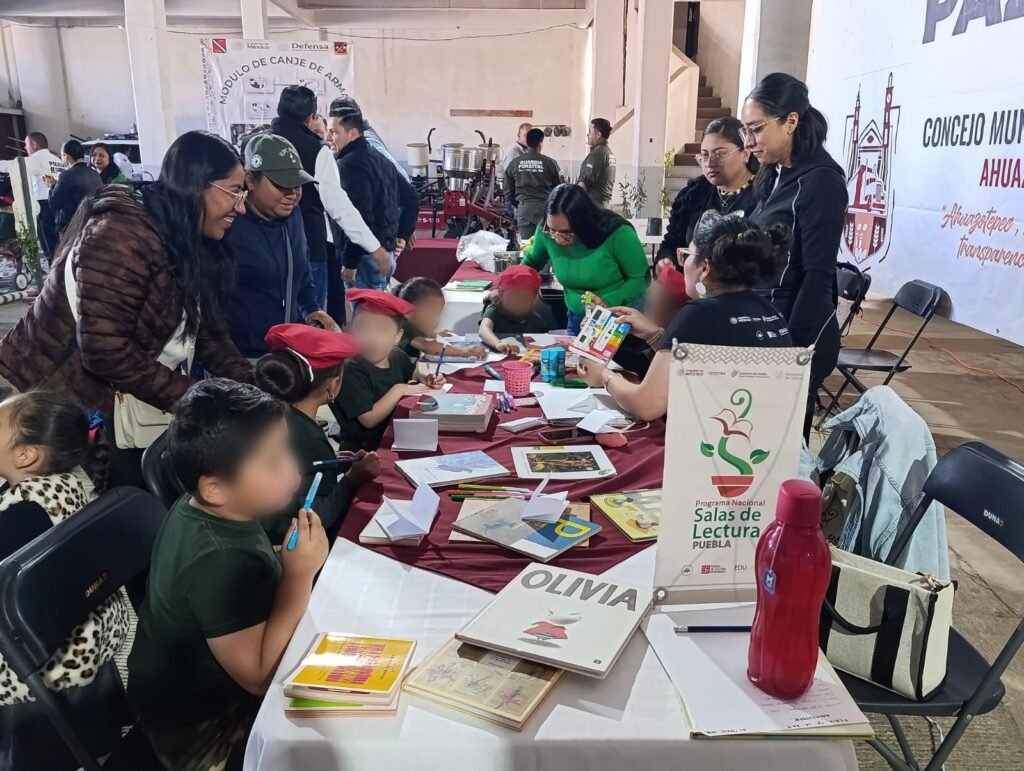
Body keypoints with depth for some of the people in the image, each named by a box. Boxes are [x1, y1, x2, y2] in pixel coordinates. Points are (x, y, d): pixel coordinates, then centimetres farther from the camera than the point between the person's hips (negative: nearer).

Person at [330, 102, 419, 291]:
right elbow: (411, 197, 21)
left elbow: (358, 217, -22)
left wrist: (350, 262, -19)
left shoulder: (350, 164, -13)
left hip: (367, 256, -10)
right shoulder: (379, 158, 16)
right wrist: (402, 236, 20)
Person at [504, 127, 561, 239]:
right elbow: (558, 188, 3)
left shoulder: (515, 163, 2)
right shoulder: (550, 163, -3)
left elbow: (508, 191, 7)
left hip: (524, 208, 2)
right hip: (545, 207, -2)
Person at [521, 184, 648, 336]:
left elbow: (640, 279, -14)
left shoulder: (617, 234, -24)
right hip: (578, 320, 3)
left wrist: (607, 302, -27)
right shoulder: (546, 233, -14)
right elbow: (531, 262, 8)